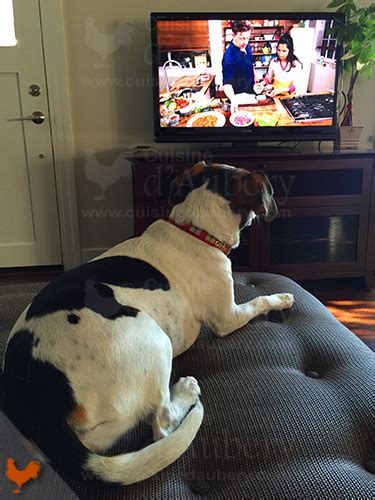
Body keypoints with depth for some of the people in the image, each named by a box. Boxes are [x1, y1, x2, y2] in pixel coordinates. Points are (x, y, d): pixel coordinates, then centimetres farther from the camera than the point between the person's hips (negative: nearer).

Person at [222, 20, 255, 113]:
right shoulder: (229, 56, -32)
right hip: (238, 96, -7)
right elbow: (227, 83, -39)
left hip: (250, 91, 7)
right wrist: (233, 99, -55)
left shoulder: (246, 45, -8)